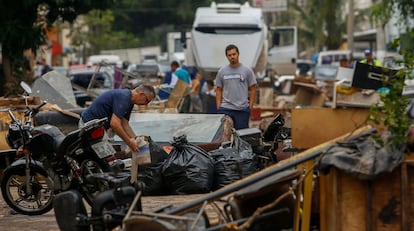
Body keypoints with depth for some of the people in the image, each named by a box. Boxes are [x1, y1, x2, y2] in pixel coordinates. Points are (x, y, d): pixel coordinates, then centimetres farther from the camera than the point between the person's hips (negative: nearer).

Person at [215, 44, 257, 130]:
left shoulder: (247, 70, 3)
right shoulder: (222, 71, 8)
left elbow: (253, 89, 4)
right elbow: (219, 90, 11)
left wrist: (250, 106, -3)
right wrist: (218, 107, 2)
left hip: (242, 109, -1)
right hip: (225, 109, 1)